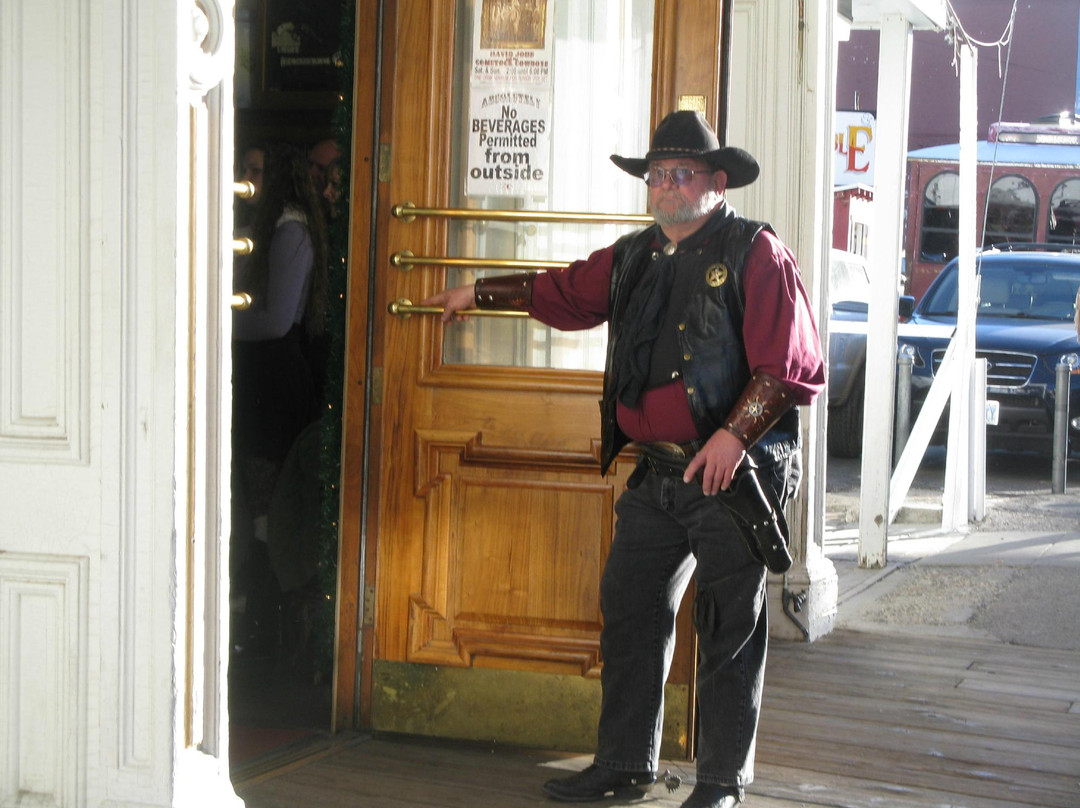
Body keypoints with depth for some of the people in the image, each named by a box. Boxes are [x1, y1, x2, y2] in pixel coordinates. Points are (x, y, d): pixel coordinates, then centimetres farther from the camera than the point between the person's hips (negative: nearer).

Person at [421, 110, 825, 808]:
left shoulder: (755, 252, -6)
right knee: (630, 613, 10)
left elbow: (792, 365, -13)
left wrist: (734, 435, -21)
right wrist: (478, 294, 38)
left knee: (730, 629, 2)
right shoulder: (634, 257, 14)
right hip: (656, 474, 6)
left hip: (732, 471, -6)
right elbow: (564, 292, 32)